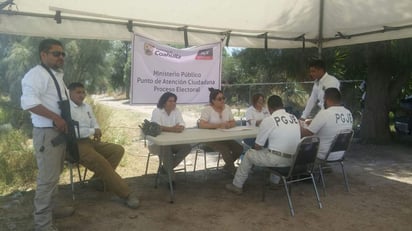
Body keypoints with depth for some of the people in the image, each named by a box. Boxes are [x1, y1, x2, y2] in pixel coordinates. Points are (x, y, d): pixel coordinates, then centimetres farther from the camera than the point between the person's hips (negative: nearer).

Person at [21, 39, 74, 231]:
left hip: (59, 131, 10)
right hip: (47, 132, -10)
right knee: (47, 178, -7)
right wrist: (56, 118, -27)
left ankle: (52, 208, 35)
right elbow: (29, 102, -26)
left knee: (54, 175, 20)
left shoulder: (57, 75, 18)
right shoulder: (36, 74, -13)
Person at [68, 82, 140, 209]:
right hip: (75, 145, -9)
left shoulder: (87, 107, 15)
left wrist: (96, 132, -6)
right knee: (102, 163, -27)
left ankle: (98, 178, -2)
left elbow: (94, 124, 19)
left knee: (118, 150, -5)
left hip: (89, 141, 9)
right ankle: (127, 194, -21)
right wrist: (92, 131, -13)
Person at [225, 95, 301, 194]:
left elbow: (257, 147, -4)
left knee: (249, 154, 17)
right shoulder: (294, 118, 4)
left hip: (277, 160, -6)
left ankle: (237, 186, 28)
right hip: (293, 160, 6)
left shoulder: (268, 120, -11)